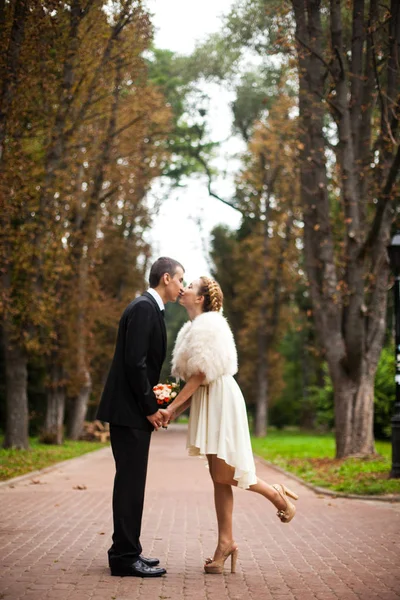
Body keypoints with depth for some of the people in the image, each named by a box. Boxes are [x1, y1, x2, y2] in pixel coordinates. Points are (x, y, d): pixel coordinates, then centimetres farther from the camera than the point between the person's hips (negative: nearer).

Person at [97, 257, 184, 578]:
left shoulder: (150, 309, 18)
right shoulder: (144, 308, -14)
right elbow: (134, 362, -21)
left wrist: (152, 402, 11)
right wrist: (150, 407, -15)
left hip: (136, 410, 10)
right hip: (129, 410, -10)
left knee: (132, 482, 13)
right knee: (130, 483, -6)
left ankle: (127, 551, 20)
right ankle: (124, 557, 0)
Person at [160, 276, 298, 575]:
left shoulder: (208, 324, -13)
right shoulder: (195, 326, 17)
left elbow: (201, 374, -18)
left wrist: (172, 407, -17)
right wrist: (176, 411, 5)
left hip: (221, 400, -9)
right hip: (205, 402, 9)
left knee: (224, 475, -7)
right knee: (219, 477, 7)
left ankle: (277, 494, 14)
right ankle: (226, 542, 10)